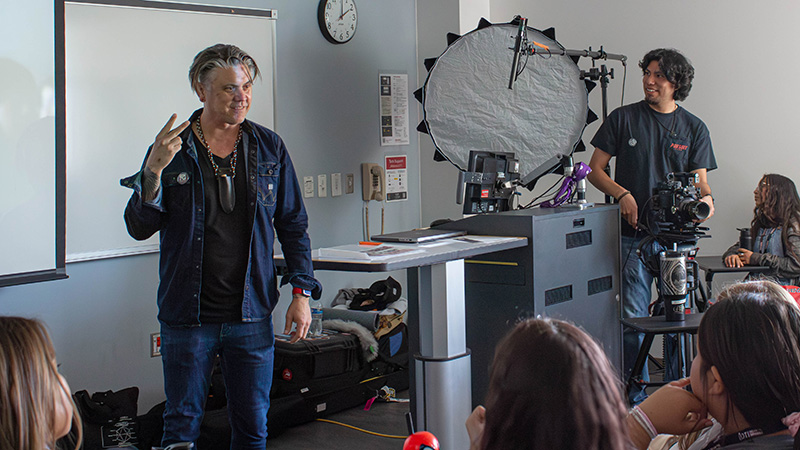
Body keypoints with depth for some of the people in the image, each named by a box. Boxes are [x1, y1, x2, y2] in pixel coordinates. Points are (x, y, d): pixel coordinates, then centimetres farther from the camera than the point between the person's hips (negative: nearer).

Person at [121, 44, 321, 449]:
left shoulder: (269, 148, 5)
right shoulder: (171, 150, -1)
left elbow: (293, 224, 8)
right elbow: (139, 228, -4)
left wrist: (302, 293, 2)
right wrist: (153, 172, -20)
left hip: (251, 315, 2)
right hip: (187, 315, -1)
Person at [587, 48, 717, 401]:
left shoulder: (694, 128, 10)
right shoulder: (623, 118, 6)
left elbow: (701, 183, 8)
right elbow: (595, 169, 6)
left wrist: (705, 200, -16)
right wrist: (623, 194, -11)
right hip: (633, 236, -1)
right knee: (633, 318, -2)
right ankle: (635, 396, 7)